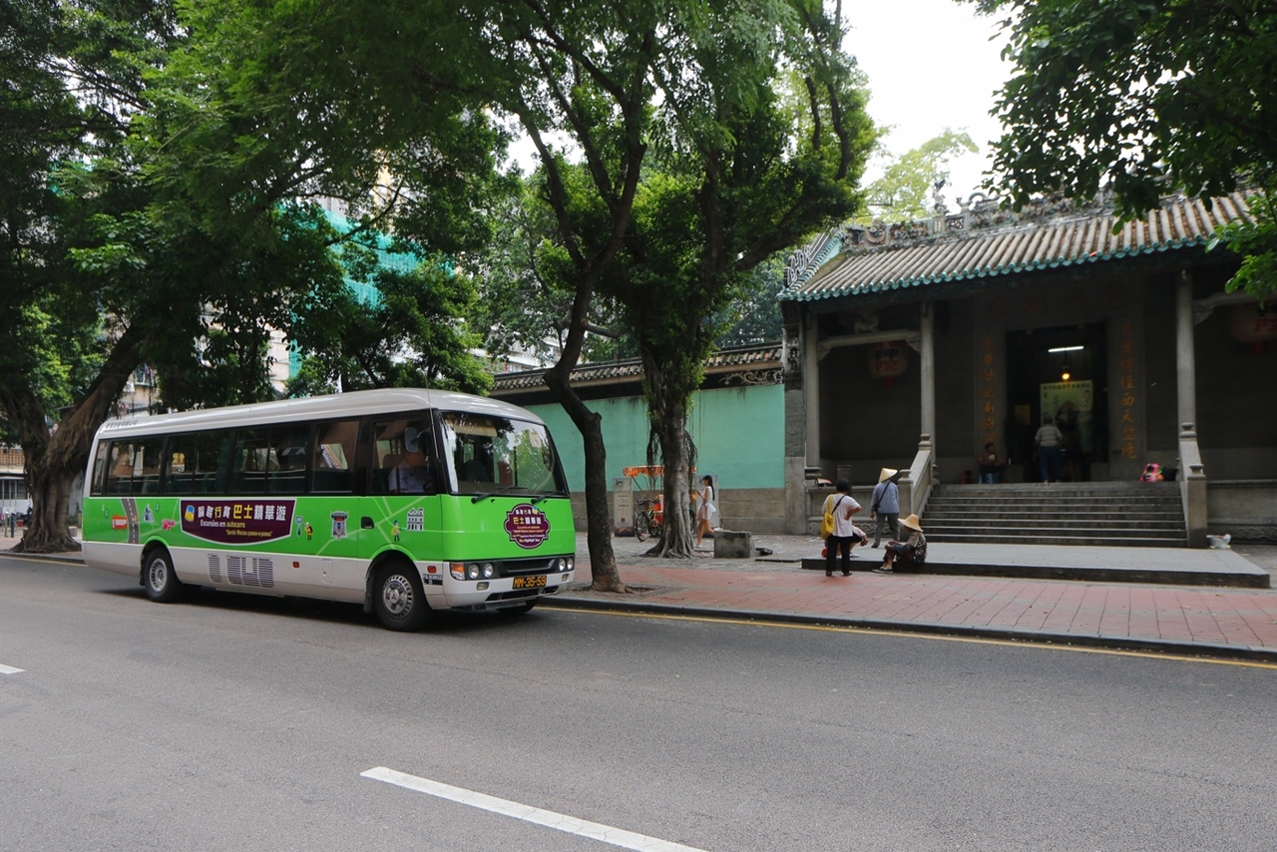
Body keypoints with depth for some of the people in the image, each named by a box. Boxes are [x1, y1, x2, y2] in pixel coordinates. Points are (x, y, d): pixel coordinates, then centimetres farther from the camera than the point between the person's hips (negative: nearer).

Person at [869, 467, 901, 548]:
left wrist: (872, 511, 10)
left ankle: (876, 542, 0)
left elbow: (874, 500, 2)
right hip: (893, 510, 1)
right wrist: (898, 510, 18)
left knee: (878, 526, 5)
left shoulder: (877, 487, -2)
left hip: (881, 510, -1)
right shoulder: (894, 486, 1)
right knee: (894, 527, 9)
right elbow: (897, 499, 8)